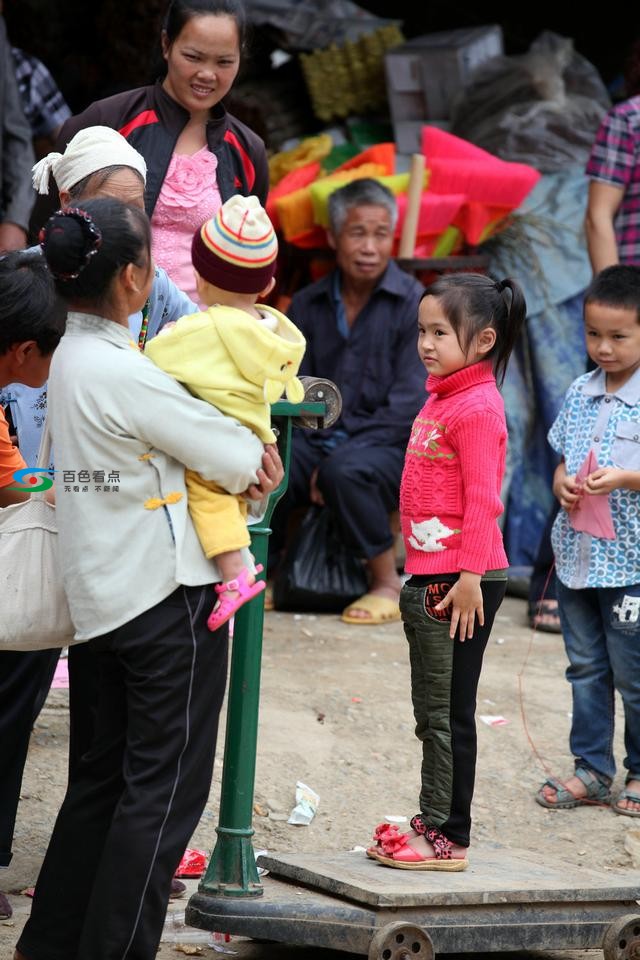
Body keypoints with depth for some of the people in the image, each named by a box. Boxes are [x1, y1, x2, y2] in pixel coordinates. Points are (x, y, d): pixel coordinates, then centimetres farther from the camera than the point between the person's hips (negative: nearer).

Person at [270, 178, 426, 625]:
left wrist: (338, 452, -17)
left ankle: (388, 585, -14)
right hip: (318, 441, 3)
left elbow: (409, 405, -11)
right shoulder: (308, 304, 10)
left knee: (347, 469, -36)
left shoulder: (414, 304, -4)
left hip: (393, 450, -3)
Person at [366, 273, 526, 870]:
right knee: (431, 713, 16)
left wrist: (469, 577, -23)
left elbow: (482, 501, -19)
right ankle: (432, 823, 24)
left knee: (447, 713, -5)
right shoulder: (440, 397, 15)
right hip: (428, 576, 10)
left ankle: (449, 838, 0)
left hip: (459, 582, -10)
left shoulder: (477, 407, -15)